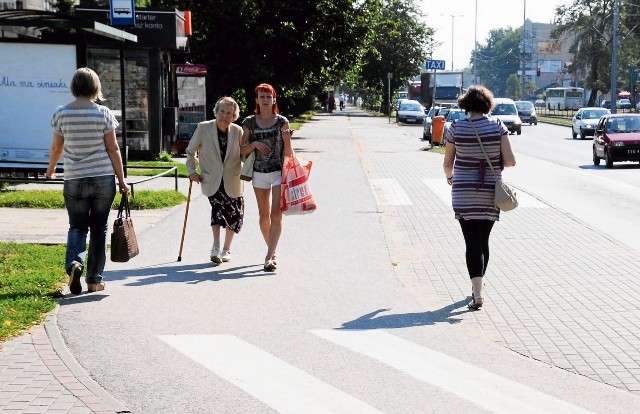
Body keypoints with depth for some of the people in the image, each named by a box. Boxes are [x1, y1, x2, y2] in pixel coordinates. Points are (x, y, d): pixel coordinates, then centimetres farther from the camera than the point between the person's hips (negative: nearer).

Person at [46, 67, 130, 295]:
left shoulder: (61, 113, -2)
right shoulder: (104, 113, -6)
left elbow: (56, 147, 7)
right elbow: (113, 149, -4)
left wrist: (51, 168, 27)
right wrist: (122, 181, 1)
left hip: (74, 180, 1)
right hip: (103, 179, -1)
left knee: (77, 226, 13)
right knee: (99, 228, 11)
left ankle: (74, 262, -15)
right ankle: (94, 279, 14)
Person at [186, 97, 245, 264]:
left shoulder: (237, 131, -1)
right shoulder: (203, 128, -5)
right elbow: (190, 151, 7)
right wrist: (192, 171, -2)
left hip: (232, 181, 3)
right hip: (211, 180, -3)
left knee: (235, 214, 5)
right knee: (218, 206, -25)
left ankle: (226, 249, 25)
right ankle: (216, 248, -23)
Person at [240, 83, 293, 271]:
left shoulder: (282, 122, 0)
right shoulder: (250, 122, 5)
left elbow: (288, 152, 2)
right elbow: (242, 150, 5)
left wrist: (287, 139, -17)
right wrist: (254, 144, -11)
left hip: (279, 172, -3)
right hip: (259, 173, 3)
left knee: (276, 215, -12)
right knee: (264, 215, 10)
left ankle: (269, 256, -15)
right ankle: (272, 250, 27)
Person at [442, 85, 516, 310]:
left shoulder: (456, 127, -5)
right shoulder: (497, 126, -4)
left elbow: (447, 163, 3)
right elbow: (510, 161, -8)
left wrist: (449, 177, 24)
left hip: (463, 194, -1)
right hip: (490, 194, 1)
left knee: (472, 242, -2)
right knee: (483, 240, 17)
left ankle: (478, 293, -14)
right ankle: (478, 285, 30)